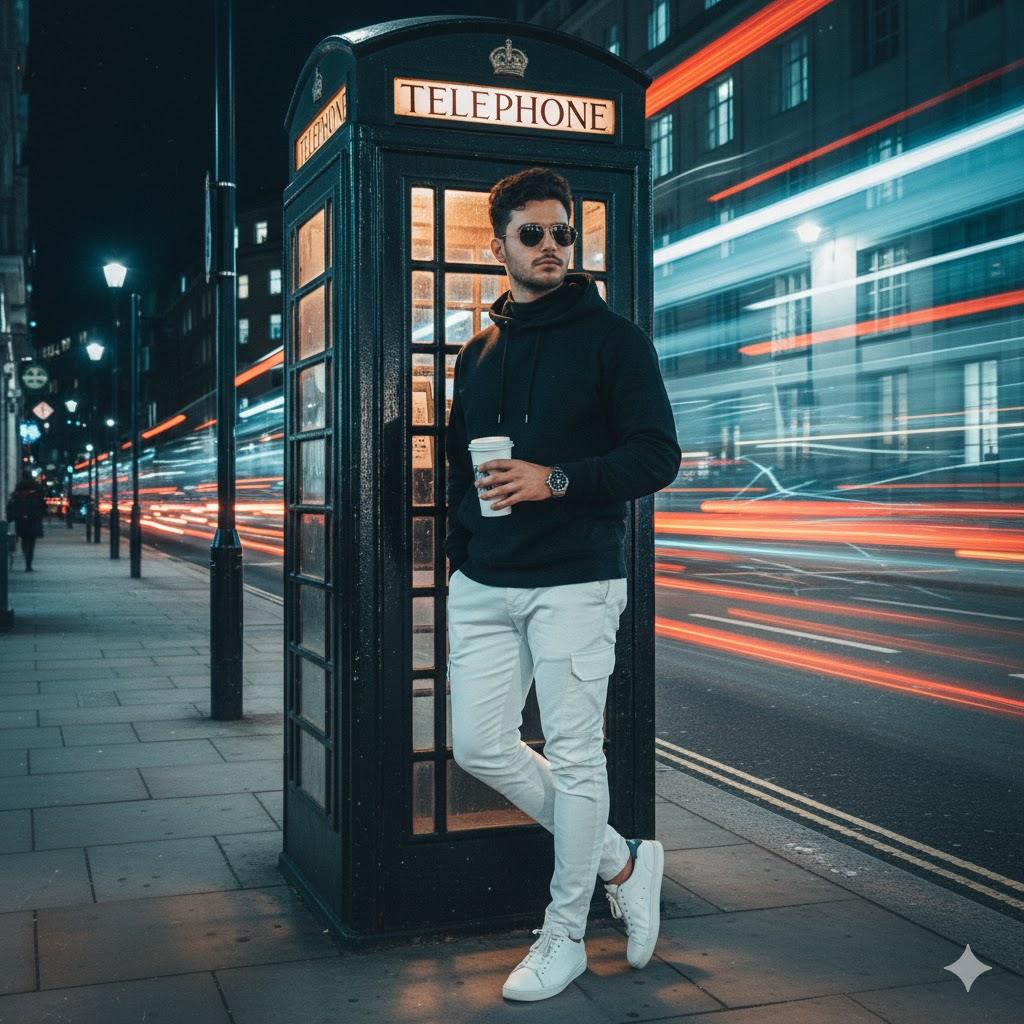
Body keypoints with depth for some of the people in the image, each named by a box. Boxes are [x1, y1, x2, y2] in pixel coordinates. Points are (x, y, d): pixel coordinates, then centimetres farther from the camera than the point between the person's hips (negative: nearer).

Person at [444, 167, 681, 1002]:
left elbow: (658, 456, -8)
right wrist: (459, 559, 12)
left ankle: (565, 939, 16)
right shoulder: (478, 354, 15)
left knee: (575, 757, 0)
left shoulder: (613, 338, -2)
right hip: (482, 587, 6)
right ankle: (623, 861, 22)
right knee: (479, 746, 5)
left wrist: (557, 480, -19)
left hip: (575, 584, -6)